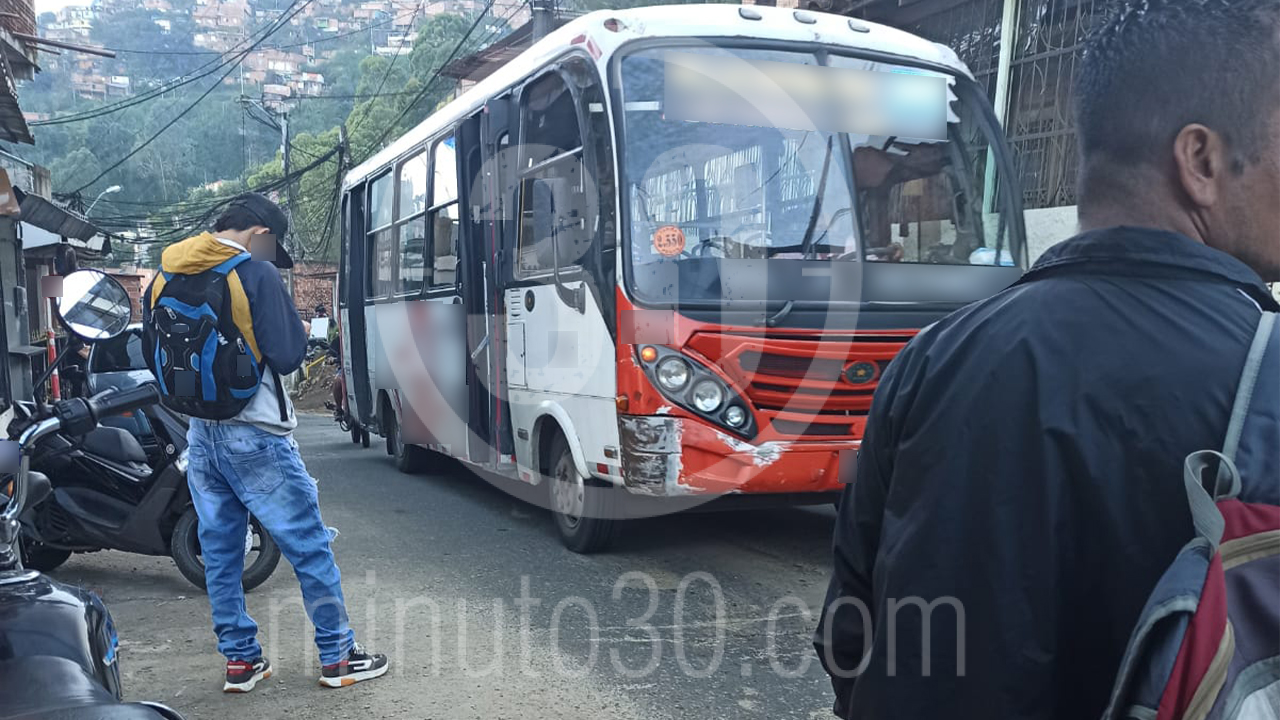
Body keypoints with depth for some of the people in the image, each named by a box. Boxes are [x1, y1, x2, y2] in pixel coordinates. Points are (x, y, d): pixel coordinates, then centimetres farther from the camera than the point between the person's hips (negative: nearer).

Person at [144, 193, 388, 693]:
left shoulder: (164, 279, 8)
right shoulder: (257, 276, -13)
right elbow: (286, 356, -15)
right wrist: (299, 330, 4)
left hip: (199, 435, 7)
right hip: (254, 435, -7)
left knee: (220, 551, 13)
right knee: (309, 546, 3)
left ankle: (240, 660, 21)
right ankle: (338, 656, 11)